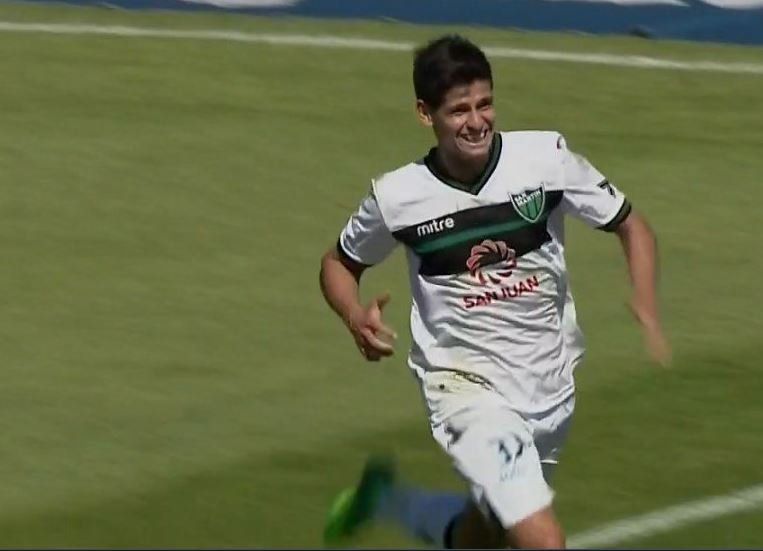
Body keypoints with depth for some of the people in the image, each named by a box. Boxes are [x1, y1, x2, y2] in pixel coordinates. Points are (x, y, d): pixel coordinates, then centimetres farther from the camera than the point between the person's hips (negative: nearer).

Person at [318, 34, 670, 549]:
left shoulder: (546, 156, -11)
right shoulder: (397, 196, -11)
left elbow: (631, 226, 1)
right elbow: (339, 264, 9)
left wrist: (647, 314, -15)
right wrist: (356, 318, -13)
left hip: (551, 387, 4)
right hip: (467, 386, -4)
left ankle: (389, 499, 48)